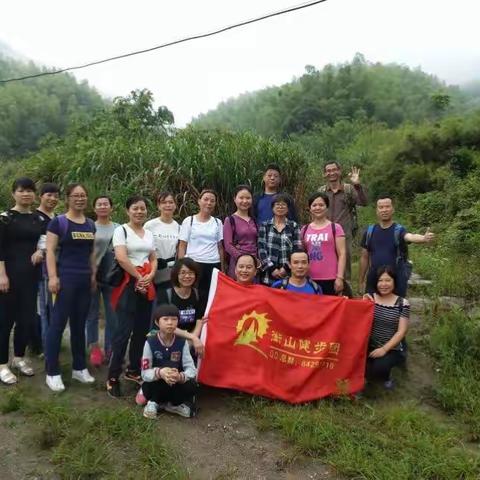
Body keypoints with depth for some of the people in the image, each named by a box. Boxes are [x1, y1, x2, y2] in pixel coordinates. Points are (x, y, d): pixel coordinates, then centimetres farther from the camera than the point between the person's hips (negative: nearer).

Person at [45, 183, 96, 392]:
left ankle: (79, 368, 22)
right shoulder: (58, 222, -4)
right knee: (58, 324, -3)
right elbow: (50, 251, -9)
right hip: (66, 279, -6)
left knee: (79, 324, 12)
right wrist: (53, 277, -16)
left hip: (85, 279, 6)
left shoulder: (90, 224, 12)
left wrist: (93, 274, 14)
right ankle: (52, 373, 7)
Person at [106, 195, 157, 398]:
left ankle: (133, 370, 25)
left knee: (142, 329, 10)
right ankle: (113, 377, 2)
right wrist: (139, 277, -12)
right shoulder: (121, 230, -5)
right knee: (124, 330, -9)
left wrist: (150, 276, -5)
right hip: (128, 283, -6)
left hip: (147, 284, 6)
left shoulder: (149, 233, 14)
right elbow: (121, 258, -16)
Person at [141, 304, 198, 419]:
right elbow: (145, 373, -17)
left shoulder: (182, 342, -9)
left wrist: (180, 376, -38)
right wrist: (159, 373, -39)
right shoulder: (150, 342, -14)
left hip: (176, 386, 2)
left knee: (191, 386, -29)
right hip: (154, 387, -1)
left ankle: (171, 404, -1)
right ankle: (153, 402, -7)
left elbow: (192, 369, -15)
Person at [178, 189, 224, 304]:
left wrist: (222, 269, 7)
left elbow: (220, 247, 12)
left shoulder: (218, 222, 11)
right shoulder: (189, 221, 4)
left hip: (213, 265, 2)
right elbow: (182, 246, 3)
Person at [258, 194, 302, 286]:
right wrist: (272, 268, -9)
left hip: (288, 275, 0)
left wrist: (286, 267, -9)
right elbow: (261, 249, 0)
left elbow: (297, 250, 2)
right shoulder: (264, 225, 8)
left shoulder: (293, 226, 9)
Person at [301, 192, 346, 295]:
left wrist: (340, 278, -8)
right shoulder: (305, 229, 11)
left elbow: (342, 254, -2)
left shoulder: (335, 228, 1)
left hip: (330, 280, -3)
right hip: (309, 279, 3)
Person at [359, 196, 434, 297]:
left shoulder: (399, 230, -6)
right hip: (373, 282, 3)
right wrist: (361, 281, 10)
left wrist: (424, 238, -51)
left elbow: (410, 237, -29)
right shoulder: (370, 231, 3)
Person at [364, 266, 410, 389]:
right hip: (370, 345, 2)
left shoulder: (402, 303, -5)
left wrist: (384, 349, -19)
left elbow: (401, 331, -9)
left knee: (379, 367, -30)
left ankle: (385, 377, 9)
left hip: (393, 349, -2)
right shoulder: (369, 298, 1)